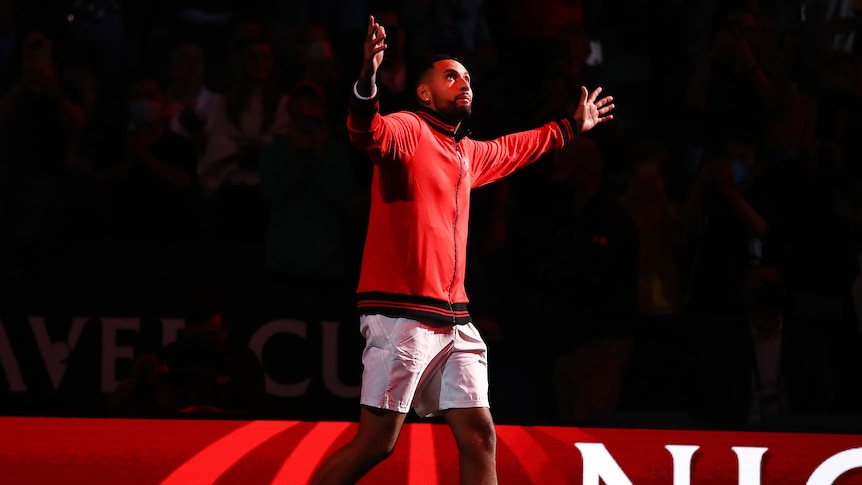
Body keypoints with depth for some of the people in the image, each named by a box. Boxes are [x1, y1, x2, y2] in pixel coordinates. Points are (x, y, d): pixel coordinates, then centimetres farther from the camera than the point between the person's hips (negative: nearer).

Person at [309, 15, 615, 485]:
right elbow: (369, 134, -28)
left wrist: (571, 127, 53)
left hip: (453, 322, 8)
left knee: (479, 436, 1)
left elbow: (512, 149, 44)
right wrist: (366, 87, -48)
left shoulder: (468, 154, 21)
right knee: (375, 443, -11)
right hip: (402, 316, -8)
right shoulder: (407, 129, -4)